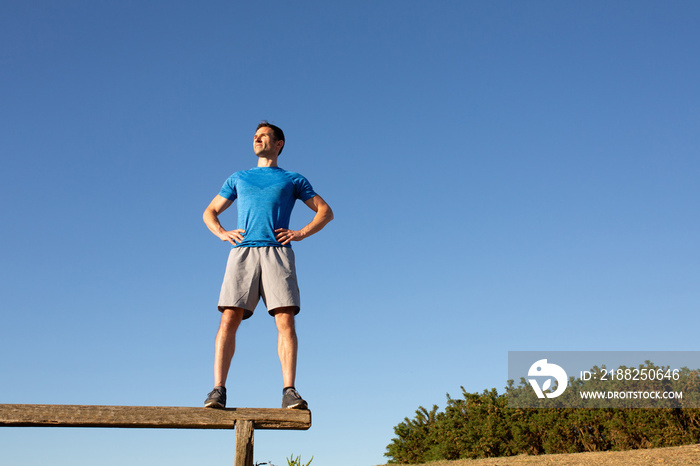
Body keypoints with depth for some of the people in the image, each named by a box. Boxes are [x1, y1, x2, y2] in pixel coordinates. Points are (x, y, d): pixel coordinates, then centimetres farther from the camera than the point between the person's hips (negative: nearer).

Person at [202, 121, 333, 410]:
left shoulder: (293, 180, 22)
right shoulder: (239, 178, 28)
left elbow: (325, 211, 20)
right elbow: (209, 212, 30)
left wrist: (301, 233, 3)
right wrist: (222, 233, 8)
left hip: (277, 253, -1)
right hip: (242, 252, 2)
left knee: (285, 321, -15)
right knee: (229, 320, -13)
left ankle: (289, 391, -17)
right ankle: (218, 390, -15)